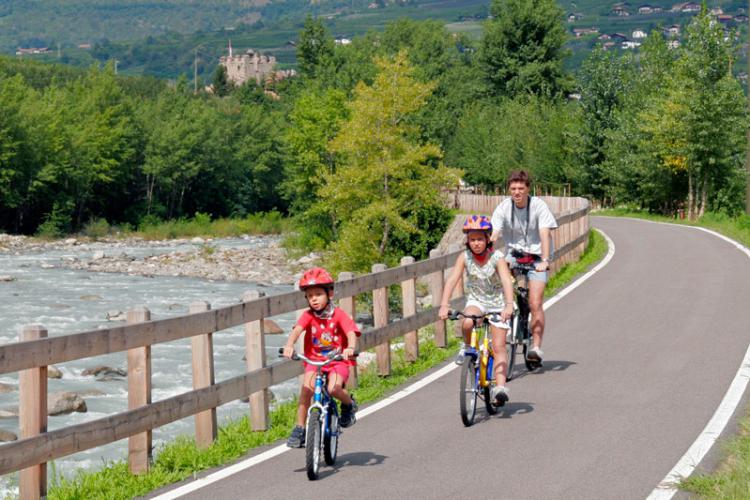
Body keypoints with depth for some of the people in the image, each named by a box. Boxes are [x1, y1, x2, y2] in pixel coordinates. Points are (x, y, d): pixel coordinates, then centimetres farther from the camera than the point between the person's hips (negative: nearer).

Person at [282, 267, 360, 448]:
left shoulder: (339, 315, -10)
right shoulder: (308, 316, -6)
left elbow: (351, 333, -23)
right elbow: (297, 329, -23)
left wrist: (350, 348, -45)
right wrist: (289, 346, -44)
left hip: (338, 361, -2)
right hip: (314, 360, 2)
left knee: (333, 388, -28)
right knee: (307, 386, -23)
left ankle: (349, 404, 7)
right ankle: (300, 429, -11)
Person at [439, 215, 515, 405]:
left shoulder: (497, 257, -20)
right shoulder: (465, 257, -14)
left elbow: (507, 281, -32)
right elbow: (452, 280, -22)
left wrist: (509, 304, -49)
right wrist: (444, 305, -36)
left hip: (497, 303, -1)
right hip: (476, 301, 1)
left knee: (499, 347, -10)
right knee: (467, 323, -33)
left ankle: (500, 387, -12)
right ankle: (467, 347, -3)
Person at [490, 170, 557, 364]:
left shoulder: (538, 206, -15)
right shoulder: (503, 207, -8)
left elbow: (545, 234, -22)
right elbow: (493, 235, -15)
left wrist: (544, 260, -34)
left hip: (536, 256, -3)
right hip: (513, 253, 3)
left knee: (535, 304, -12)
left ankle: (536, 347, -7)